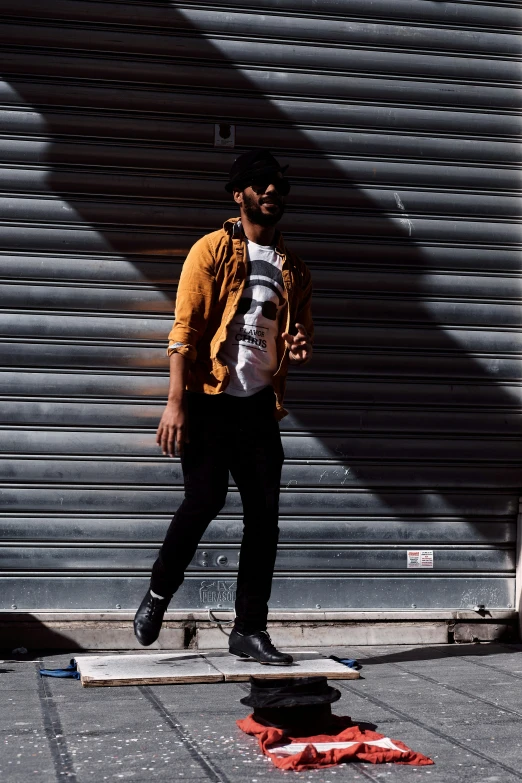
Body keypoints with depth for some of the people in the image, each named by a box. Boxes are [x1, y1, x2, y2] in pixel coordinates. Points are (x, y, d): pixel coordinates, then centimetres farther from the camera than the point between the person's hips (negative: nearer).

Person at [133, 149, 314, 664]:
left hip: (260, 406, 5)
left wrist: (301, 347, -2)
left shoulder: (293, 269, 16)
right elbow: (184, 328, -6)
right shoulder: (212, 250, 1)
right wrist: (175, 402, -15)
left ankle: (249, 630, 11)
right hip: (210, 400, -5)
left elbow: (302, 332, 25)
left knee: (264, 516, 1)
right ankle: (158, 593, 14)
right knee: (204, 501, -12)